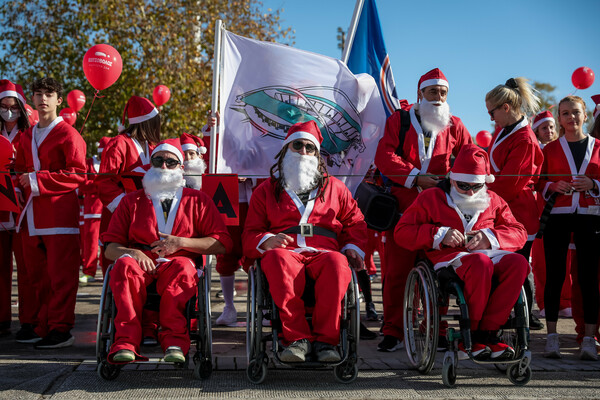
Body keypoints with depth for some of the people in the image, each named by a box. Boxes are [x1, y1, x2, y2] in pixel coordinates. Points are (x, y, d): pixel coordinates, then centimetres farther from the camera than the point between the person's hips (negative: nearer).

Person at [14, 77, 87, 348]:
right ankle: (43, 327, 20)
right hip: (32, 217, 7)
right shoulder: (26, 137, 19)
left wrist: (38, 180, -14)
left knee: (61, 274, -6)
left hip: (60, 213, -7)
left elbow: (77, 174, -12)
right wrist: (23, 181, 6)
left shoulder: (68, 135, -3)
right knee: (38, 274, 11)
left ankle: (61, 330, -1)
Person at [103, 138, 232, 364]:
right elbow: (110, 247, 14)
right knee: (125, 264, -34)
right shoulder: (131, 201, 24)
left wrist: (181, 242, -5)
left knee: (182, 267, -37)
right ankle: (126, 342, -42)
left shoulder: (198, 200, 20)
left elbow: (222, 244, 8)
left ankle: (174, 341, -44)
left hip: (176, 263, -1)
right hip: (142, 262, 1)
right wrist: (132, 253, -10)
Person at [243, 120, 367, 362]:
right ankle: (298, 338, -38)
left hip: (324, 251, 1)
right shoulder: (266, 190, 24)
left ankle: (325, 339, -34)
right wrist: (266, 241, -6)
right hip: (285, 250, 0)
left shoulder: (334, 187, 28)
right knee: (279, 261, -40)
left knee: (336, 263, -38)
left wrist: (353, 248, 7)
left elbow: (355, 223, 27)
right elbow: (249, 235, 17)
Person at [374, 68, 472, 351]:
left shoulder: (454, 126, 16)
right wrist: (415, 177, -12)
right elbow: (384, 156, -1)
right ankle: (392, 333, 3)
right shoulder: (399, 121, 11)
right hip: (403, 206, -1)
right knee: (396, 271, -4)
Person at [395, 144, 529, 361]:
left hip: (488, 254, 4)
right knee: (481, 263, -39)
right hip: (449, 259, -4)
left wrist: (490, 237, -3)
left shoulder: (493, 201, 22)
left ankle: (487, 333, -28)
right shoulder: (431, 198, 12)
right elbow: (402, 231, 6)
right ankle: (467, 337, -27)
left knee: (518, 262, -30)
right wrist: (439, 235, -7)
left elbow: (519, 233, 17)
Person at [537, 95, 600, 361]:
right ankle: (552, 336, 4)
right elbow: (541, 184, 9)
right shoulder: (551, 149, 9)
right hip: (557, 217, 0)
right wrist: (554, 187, -10)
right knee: (555, 275, -1)